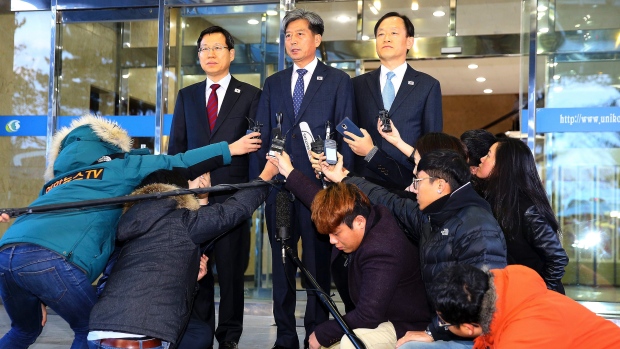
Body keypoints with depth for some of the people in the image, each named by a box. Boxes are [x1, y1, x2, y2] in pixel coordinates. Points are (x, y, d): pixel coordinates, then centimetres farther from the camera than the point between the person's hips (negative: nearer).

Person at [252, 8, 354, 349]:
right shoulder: (273, 83, 16)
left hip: (320, 183, -3)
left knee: (318, 262, 3)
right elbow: (262, 135, 12)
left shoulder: (337, 80, 5)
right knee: (281, 261, 8)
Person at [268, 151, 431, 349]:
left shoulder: (381, 252, -33)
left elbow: (367, 316, -35)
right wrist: (290, 173, 18)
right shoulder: (366, 214, -6)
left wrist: (321, 333, -23)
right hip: (383, 319, 10)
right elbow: (323, 202, 13)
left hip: (408, 327, -10)